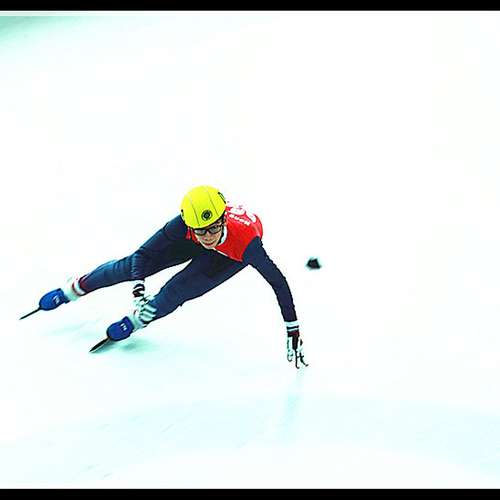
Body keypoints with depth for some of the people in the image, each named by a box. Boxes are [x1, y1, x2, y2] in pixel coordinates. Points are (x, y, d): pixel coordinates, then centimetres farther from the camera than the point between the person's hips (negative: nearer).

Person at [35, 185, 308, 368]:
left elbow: (278, 282, -38)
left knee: (178, 290, -19)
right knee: (132, 265, 1)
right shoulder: (184, 224, -40)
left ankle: (138, 320, 12)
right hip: (193, 243, 2)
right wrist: (138, 289, -42)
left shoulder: (245, 240, -46)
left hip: (233, 254, -2)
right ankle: (75, 287, 27)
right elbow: (143, 253, -27)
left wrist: (292, 330, -38)